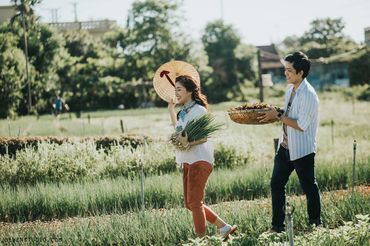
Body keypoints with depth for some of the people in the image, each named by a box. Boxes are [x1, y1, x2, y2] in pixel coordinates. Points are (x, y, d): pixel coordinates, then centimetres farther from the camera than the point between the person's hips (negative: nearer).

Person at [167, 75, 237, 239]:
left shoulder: (199, 110, -10)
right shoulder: (184, 112, 15)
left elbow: (204, 136, -16)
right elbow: (178, 131, 30)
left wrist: (189, 143, -34)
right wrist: (171, 110, 28)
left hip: (200, 160, -9)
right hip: (187, 161, 9)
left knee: (194, 202, -10)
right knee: (190, 204, 9)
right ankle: (224, 227, 15)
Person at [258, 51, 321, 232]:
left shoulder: (308, 95, -21)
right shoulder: (290, 90, 7)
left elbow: (301, 125, -23)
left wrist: (278, 116, -20)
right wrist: (273, 114, 3)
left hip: (302, 150, -9)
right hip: (285, 147, 9)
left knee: (309, 187, 6)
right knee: (276, 184, 8)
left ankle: (315, 224, 22)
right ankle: (277, 226, 14)